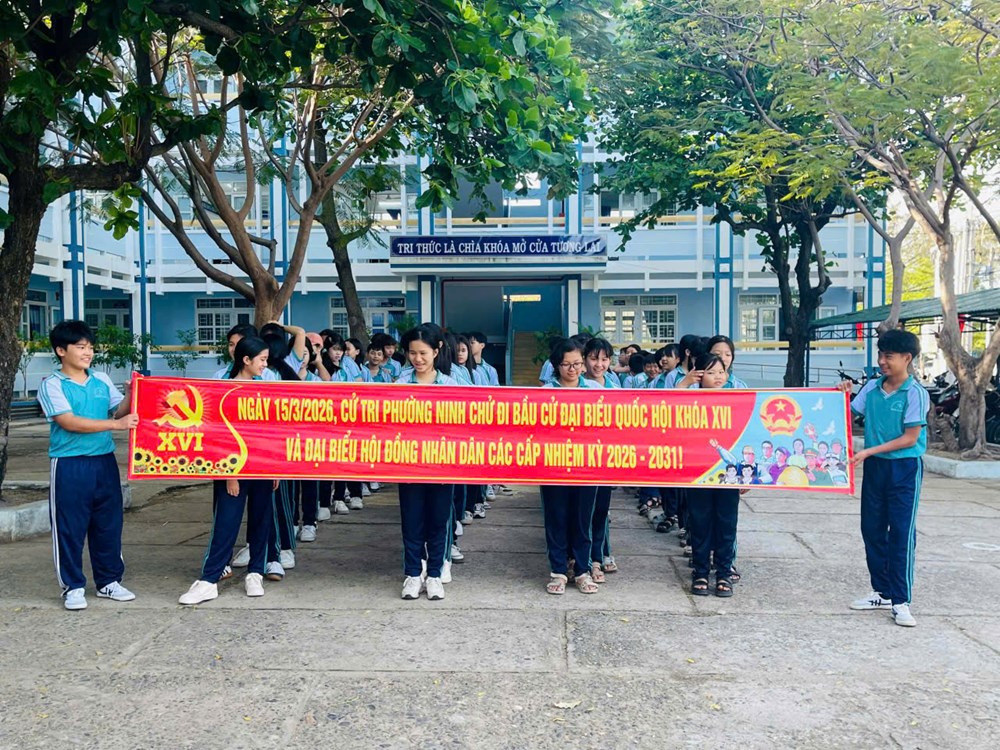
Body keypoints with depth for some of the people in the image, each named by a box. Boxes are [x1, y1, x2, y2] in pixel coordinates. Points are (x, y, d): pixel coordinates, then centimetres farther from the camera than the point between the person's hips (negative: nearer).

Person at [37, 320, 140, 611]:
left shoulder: (102, 380, 9)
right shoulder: (52, 385, -5)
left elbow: (120, 411, 12)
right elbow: (69, 422, -17)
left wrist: (131, 394, -8)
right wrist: (116, 424, -22)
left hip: (105, 461, 5)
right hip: (69, 466, -4)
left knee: (108, 524, 10)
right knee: (70, 527, 4)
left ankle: (109, 580, 23)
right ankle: (73, 586, 17)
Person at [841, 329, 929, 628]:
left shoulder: (915, 393, -12)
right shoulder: (871, 387, 3)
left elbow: (910, 438, -13)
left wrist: (869, 451, -17)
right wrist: (842, 395, -7)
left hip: (904, 468, -6)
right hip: (874, 467, 6)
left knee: (901, 533, -1)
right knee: (872, 529, 10)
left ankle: (900, 601, 7)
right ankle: (882, 592, 24)